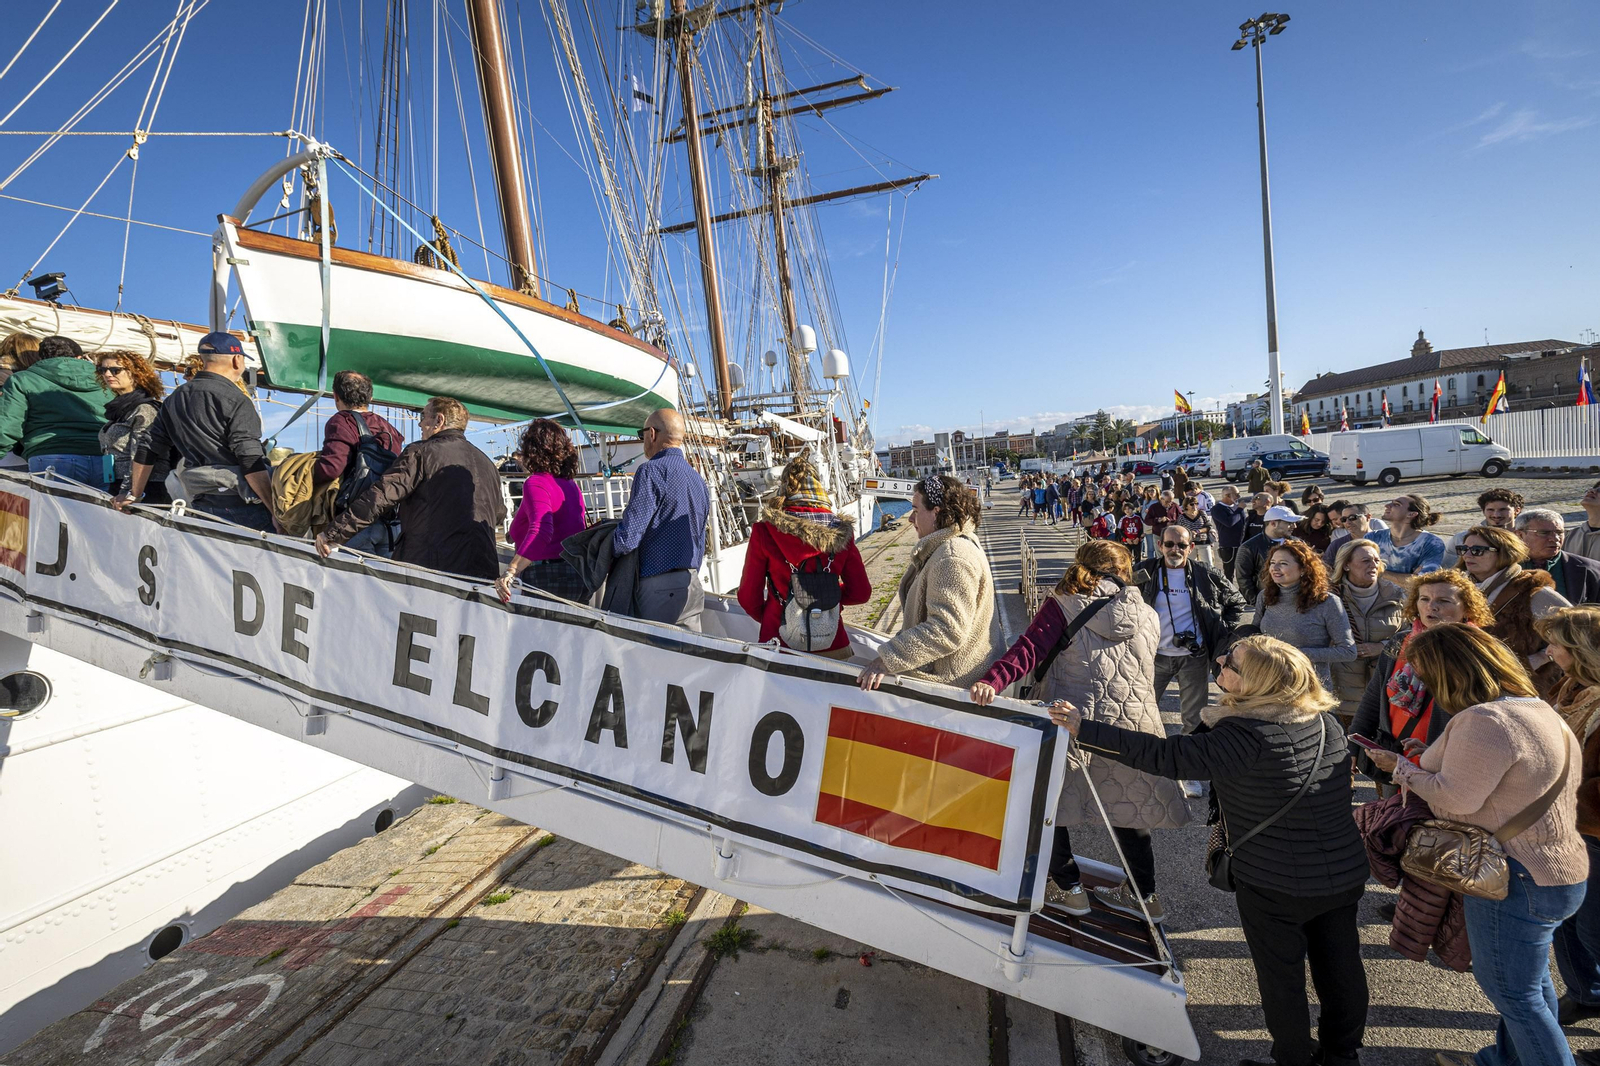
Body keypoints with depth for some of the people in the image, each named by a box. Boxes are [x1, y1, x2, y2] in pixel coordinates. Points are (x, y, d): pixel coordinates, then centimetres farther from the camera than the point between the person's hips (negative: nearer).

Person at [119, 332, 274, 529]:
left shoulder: (174, 400, 14)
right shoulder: (236, 401, -10)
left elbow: (148, 450, 20)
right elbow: (252, 465, -17)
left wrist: (134, 495, 31)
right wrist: (277, 511, -17)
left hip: (200, 504, 8)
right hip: (243, 509, -8)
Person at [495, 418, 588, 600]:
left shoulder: (536, 483, -10)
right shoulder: (571, 484, 15)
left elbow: (541, 530, -27)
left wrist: (510, 571, -35)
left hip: (548, 579, -8)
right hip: (579, 577, 9)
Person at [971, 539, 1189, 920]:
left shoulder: (1062, 606, -4)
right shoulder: (1147, 616, 10)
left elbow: (1029, 650, -19)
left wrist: (992, 681, -29)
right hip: (1134, 724, 5)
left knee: (1052, 801, 15)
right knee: (1126, 808, 21)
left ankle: (1070, 888, 24)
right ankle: (1142, 894, 35)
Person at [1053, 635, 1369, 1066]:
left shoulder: (1245, 737, -28)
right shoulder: (1326, 720, -4)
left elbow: (1165, 756, -30)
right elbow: (1339, 788, 11)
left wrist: (1083, 729, -29)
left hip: (1275, 887, -7)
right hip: (1345, 874, 7)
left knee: (1281, 978, 14)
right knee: (1339, 966, 23)